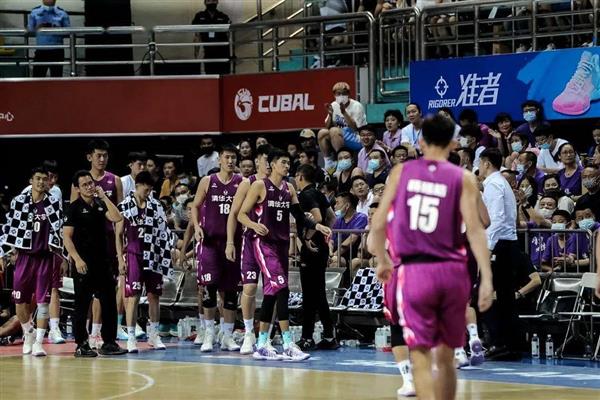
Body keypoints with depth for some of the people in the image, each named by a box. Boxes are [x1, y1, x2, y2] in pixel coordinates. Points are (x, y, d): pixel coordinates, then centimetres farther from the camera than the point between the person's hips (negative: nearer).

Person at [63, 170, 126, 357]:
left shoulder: (100, 205, 12)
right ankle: (81, 345, 3)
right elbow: (67, 237, -9)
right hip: (84, 264, -6)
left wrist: (104, 196, -4)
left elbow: (116, 218, -4)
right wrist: (77, 259, -19)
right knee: (82, 305, -2)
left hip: (103, 261, 6)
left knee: (109, 303, 7)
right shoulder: (75, 208, -5)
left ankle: (109, 342, 14)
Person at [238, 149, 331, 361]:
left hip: (282, 244, 7)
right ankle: (288, 344, -21)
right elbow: (241, 214, -6)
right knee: (281, 289, -18)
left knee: (271, 294, 9)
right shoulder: (260, 186, -6)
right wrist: (254, 225, -25)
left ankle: (262, 345, 16)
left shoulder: (289, 189, 12)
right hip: (264, 243, -7)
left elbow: (299, 217, 15)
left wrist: (317, 226, 0)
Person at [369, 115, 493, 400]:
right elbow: (475, 229, -7)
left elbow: (378, 224, 5)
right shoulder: (463, 178, 3)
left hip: (414, 271, -1)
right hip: (452, 271, 1)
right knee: (445, 356, 17)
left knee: (421, 358, -2)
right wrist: (487, 279, -7)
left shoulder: (401, 172, 6)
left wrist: (382, 262, 22)